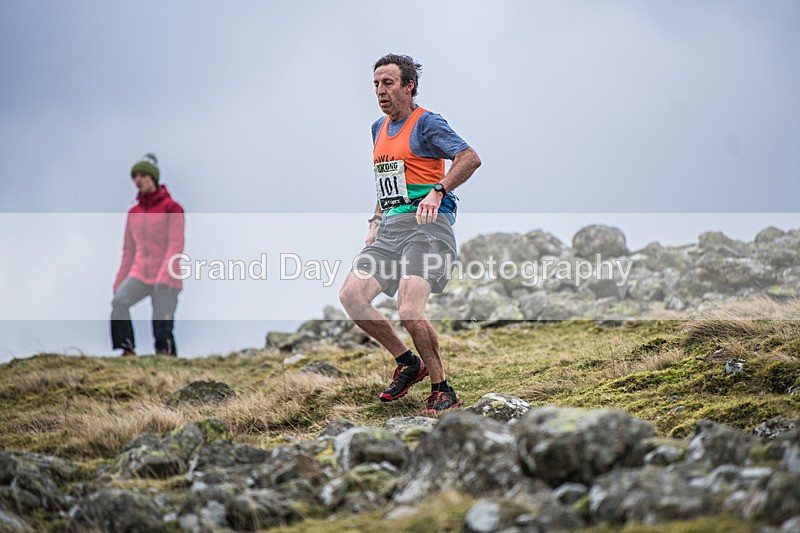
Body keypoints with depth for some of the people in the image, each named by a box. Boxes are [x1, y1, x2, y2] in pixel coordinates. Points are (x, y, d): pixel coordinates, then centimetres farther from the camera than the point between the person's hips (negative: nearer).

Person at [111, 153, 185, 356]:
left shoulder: (171, 208, -2)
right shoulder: (133, 212, 14)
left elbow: (176, 246, -10)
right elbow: (129, 251, 18)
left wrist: (163, 278, -20)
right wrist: (119, 282, 12)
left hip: (166, 279, -4)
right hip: (139, 274, 5)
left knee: (163, 331, -10)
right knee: (118, 301, -23)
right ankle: (127, 348, -18)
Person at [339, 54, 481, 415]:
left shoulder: (426, 123, -5)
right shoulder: (379, 128, 20)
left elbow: (470, 158, -18)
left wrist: (437, 191, -30)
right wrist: (376, 221, 21)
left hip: (426, 225, -8)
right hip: (391, 228, 8)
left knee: (409, 310, -23)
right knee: (351, 296, -7)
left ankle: (443, 391, -6)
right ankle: (407, 363, 10)